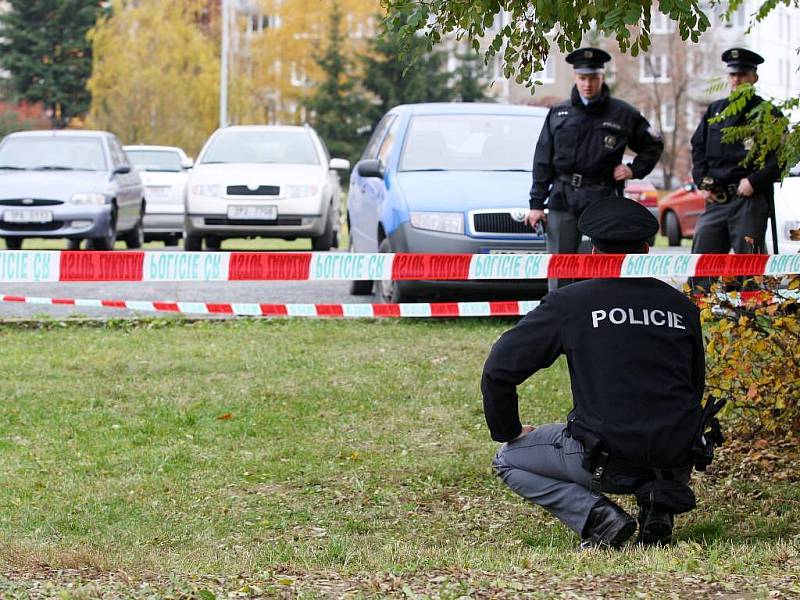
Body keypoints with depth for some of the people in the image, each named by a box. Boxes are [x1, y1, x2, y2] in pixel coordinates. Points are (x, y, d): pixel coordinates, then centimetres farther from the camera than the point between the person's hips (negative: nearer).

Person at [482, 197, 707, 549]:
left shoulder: (570, 302, -2)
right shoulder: (683, 307, 8)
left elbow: (499, 368, -1)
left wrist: (508, 431, 14)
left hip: (607, 460, -4)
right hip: (677, 460, 4)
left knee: (508, 460, 19)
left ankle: (598, 517, -2)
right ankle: (659, 501, 7)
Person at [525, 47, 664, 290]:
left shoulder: (623, 114, 5)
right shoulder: (559, 113, 10)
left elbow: (653, 145, 17)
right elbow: (543, 161, 10)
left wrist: (634, 170, 1)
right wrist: (536, 203, 4)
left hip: (603, 198, -2)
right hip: (563, 198, 2)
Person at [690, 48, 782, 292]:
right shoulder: (715, 110, 15)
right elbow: (698, 146, 19)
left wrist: (754, 181, -14)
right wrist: (701, 181, 6)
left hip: (750, 200, -5)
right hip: (715, 199, 5)